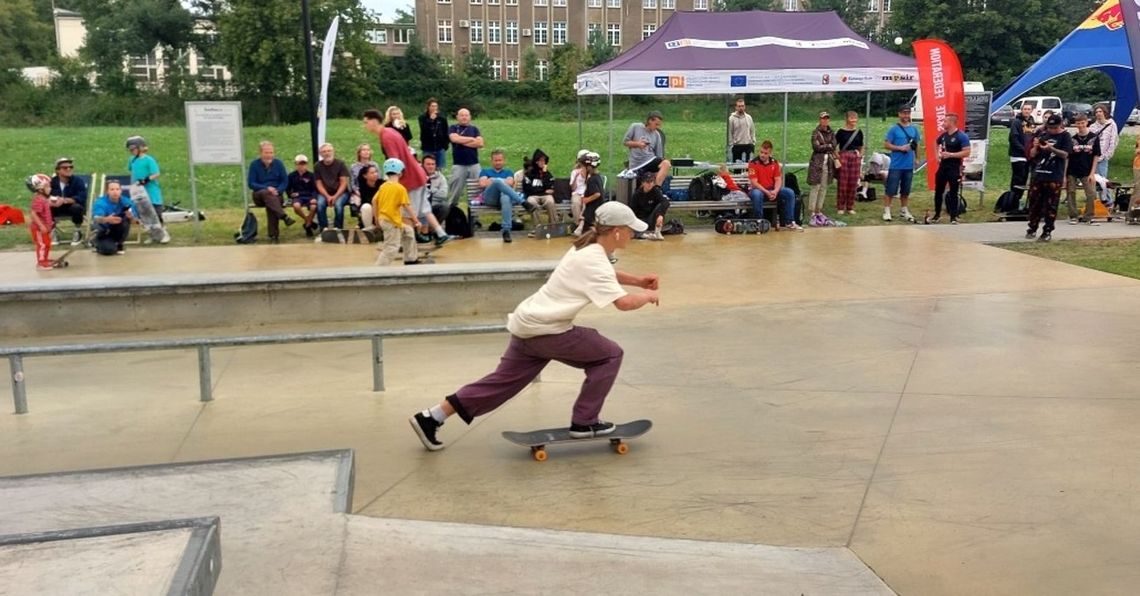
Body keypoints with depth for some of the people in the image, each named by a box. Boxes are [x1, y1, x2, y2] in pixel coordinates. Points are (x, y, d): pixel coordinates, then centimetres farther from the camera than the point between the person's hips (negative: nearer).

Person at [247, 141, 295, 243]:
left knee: (271, 204, -34)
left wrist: (277, 191, -15)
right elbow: (251, 184, -4)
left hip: (276, 194, 1)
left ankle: (274, 235, -35)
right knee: (266, 193, -36)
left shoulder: (278, 163, 5)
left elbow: (285, 182, 4)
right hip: (259, 195, 0)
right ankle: (284, 216, -48)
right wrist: (267, 188, -18)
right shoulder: (254, 164, -1)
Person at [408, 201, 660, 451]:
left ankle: (431, 418, 15)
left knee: (504, 381, 13)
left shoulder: (588, 248, 11)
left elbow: (606, 275, 33)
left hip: (529, 323, 9)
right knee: (610, 354, 1)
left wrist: (637, 280, 22)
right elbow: (623, 302, -27)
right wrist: (647, 296, -7)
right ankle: (584, 422, 7)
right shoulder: (594, 261, -18)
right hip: (544, 329, -9)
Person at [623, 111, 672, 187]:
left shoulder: (656, 135, 10)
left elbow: (659, 155, 10)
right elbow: (625, 141, 7)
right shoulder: (635, 127, 4)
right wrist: (637, 144, -10)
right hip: (636, 164, -2)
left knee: (666, 163, -29)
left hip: (650, 160, 2)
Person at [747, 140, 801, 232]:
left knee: (790, 193, -14)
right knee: (756, 195, -40)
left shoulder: (774, 162, 3)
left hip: (772, 190, 5)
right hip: (758, 189, -5)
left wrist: (775, 191, -20)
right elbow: (754, 182, -17)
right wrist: (766, 192, -27)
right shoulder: (753, 163, -12)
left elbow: (778, 179, 1)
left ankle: (789, 222, -7)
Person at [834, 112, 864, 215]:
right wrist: (837, 157, -9)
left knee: (853, 184, 5)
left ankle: (850, 207, 14)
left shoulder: (859, 132, 9)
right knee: (842, 183, -2)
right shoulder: (841, 132, -2)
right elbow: (834, 146, -1)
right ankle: (840, 207, 7)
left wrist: (860, 156, 9)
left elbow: (861, 147, 16)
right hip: (843, 157, -3)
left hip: (855, 158, 3)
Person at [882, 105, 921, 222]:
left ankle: (904, 211, 22)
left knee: (905, 190, 12)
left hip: (909, 165, 4)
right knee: (890, 189, -4)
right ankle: (886, 211, 3)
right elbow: (886, 144, -6)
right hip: (896, 165, -4)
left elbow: (916, 145, 17)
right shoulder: (893, 129, -3)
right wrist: (901, 148, -15)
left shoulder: (914, 129, 10)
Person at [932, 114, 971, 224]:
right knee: (938, 191, 11)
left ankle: (953, 217, 5)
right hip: (942, 167, 7)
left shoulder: (961, 136, -12)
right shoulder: (943, 135, 7)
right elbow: (936, 143, 30)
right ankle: (937, 214, 23)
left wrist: (950, 154, -23)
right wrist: (937, 154, 13)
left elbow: (966, 153, -18)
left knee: (954, 193, -1)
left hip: (954, 168, -7)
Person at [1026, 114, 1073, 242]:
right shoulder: (1042, 135, 11)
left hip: (1054, 177, -4)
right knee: (1034, 203, 7)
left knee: (1051, 205, -2)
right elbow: (1032, 155, 13)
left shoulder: (1065, 136, 0)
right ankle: (1032, 228, 19)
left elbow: (1065, 154, -10)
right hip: (1038, 174, 4)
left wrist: (1051, 148, -26)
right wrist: (1035, 146, -9)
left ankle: (1047, 232, 3)